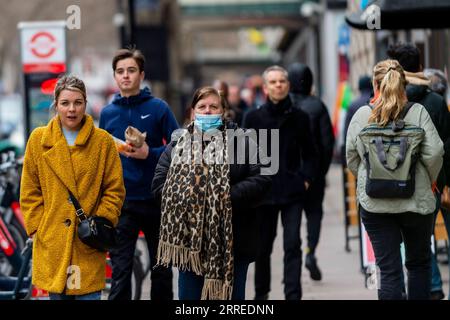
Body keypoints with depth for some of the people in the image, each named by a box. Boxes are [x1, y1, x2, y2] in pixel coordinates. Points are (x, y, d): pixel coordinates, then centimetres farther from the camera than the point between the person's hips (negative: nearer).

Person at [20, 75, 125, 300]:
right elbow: (30, 191, 8)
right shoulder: (39, 139, 5)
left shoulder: (103, 141, 2)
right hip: (51, 241, 1)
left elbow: (115, 190, 4)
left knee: (89, 295, -2)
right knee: (57, 295, 6)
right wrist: (36, 226, 1)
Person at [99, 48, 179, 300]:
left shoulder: (158, 108, -2)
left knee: (161, 269, 11)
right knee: (120, 270, -2)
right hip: (121, 202, 1)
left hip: (155, 200, -1)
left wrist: (149, 154, -18)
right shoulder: (108, 113, 7)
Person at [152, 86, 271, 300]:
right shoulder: (178, 144, 10)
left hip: (231, 241, -2)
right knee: (189, 294, 7)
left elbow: (261, 180, -9)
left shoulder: (242, 142, 1)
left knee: (231, 294, 6)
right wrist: (184, 198, -12)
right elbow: (159, 184, 3)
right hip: (188, 240, 2)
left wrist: (228, 196, -17)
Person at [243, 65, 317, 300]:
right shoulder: (253, 117, 2)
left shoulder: (299, 117, 4)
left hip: (292, 192, 0)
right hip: (263, 192, 0)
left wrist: (306, 179, -1)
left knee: (292, 245, -8)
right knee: (263, 246, 10)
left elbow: (309, 154, 11)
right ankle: (261, 293, 27)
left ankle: (293, 295, -9)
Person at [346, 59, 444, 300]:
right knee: (419, 264, 18)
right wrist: (427, 182, 8)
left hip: (374, 204, 1)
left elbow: (351, 159, 4)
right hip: (416, 200, -1)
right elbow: (434, 153, -10)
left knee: (388, 269, 2)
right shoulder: (417, 112, -6)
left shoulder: (361, 115, -2)